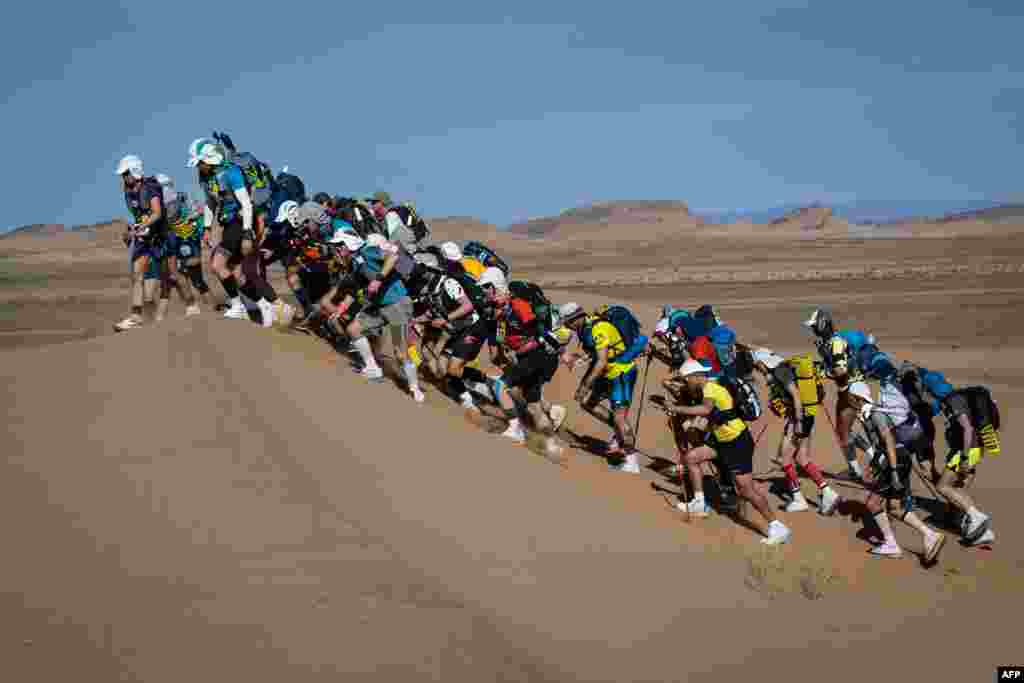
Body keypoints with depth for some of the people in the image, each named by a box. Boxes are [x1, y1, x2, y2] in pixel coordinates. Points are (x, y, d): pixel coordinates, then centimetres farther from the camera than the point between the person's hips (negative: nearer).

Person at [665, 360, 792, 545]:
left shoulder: (710, 387, -18)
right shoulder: (708, 387, 11)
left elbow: (706, 409, -39)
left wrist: (678, 409, -34)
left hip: (738, 443, -10)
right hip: (723, 440, 10)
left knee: (746, 489, -9)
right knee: (691, 457, 6)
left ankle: (777, 528, -2)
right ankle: (699, 504, 14)